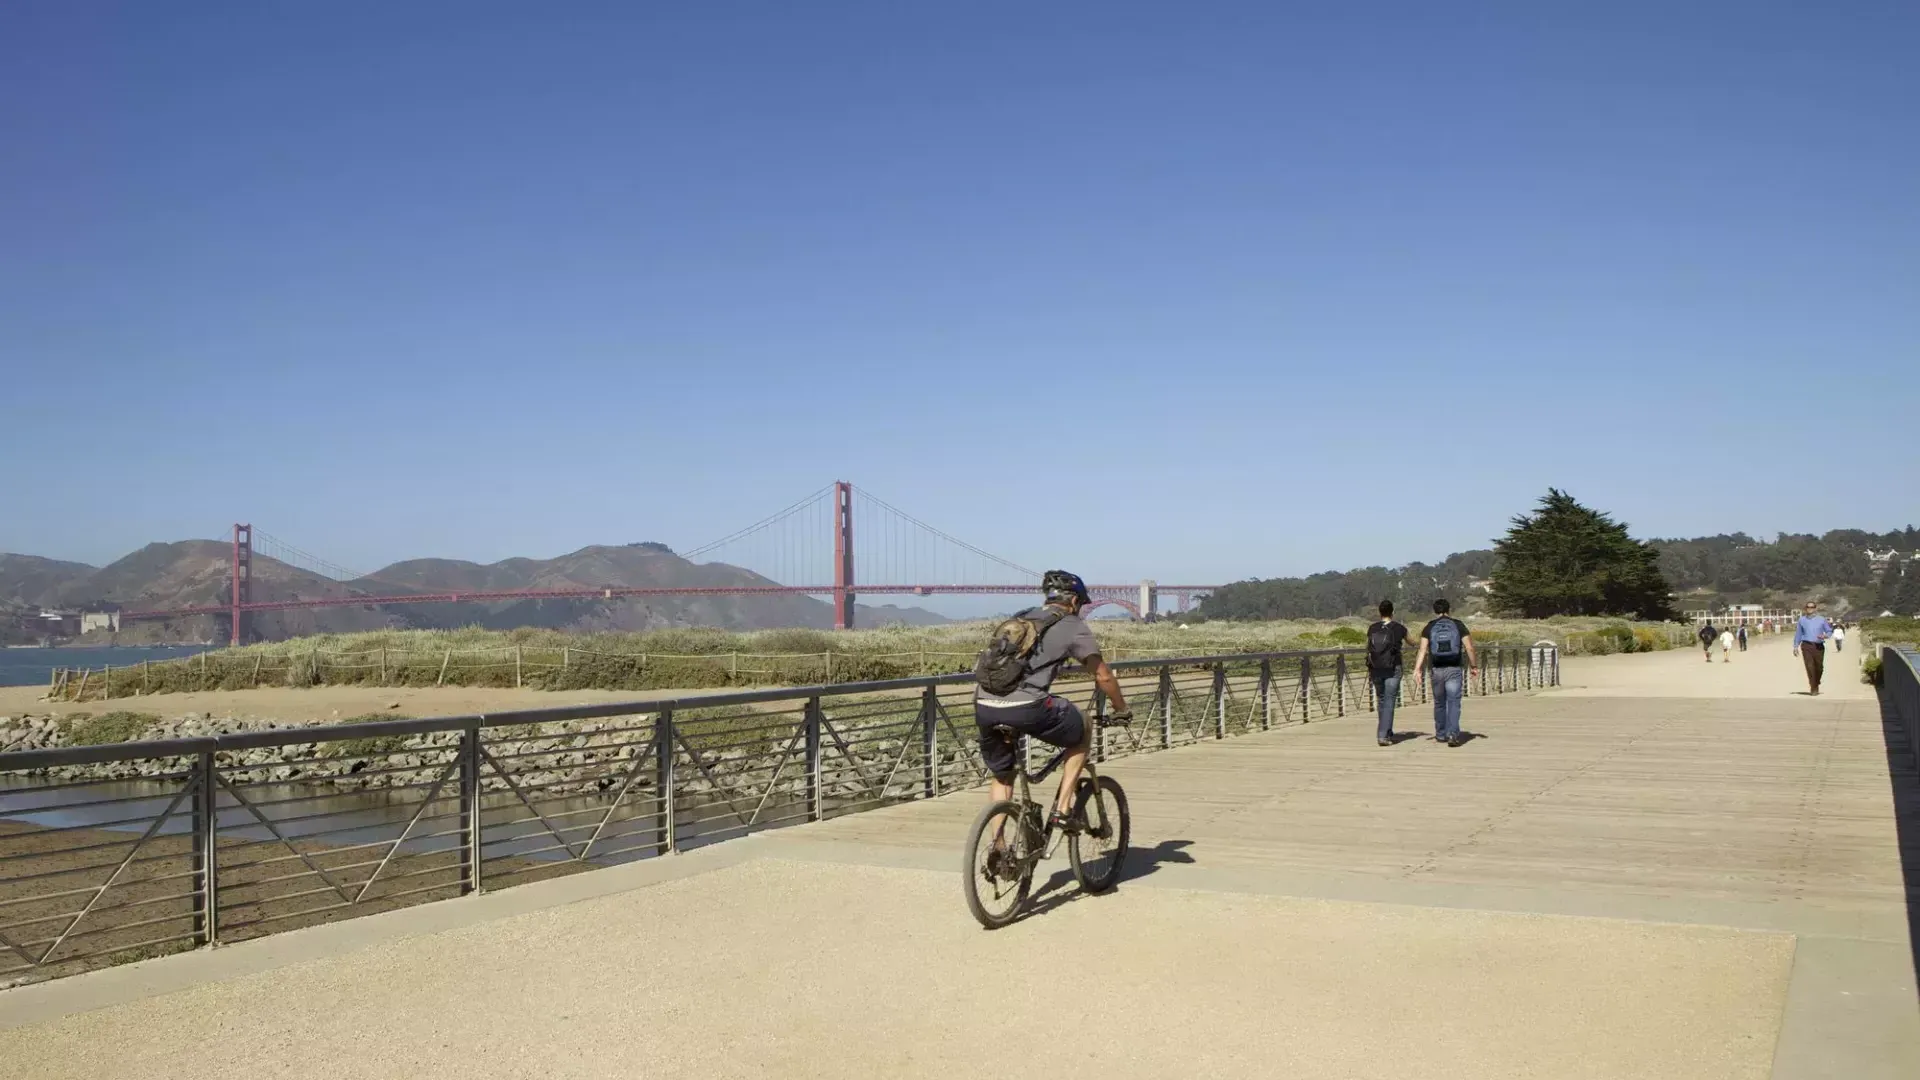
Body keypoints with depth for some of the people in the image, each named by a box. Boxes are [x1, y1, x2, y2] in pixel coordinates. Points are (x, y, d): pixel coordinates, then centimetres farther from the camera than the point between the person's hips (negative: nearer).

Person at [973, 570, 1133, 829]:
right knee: (1083, 731, 21)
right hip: (1026, 708, -6)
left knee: (1001, 777, 26)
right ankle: (1063, 809, 17)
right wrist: (1122, 709, 28)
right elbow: (1103, 676, 12)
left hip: (983, 707, 6)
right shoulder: (1074, 626, 11)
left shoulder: (1019, 619, 29)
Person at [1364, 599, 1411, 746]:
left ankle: (1387, 732, 30)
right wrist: (1405, 629, 37)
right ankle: (1383, 735, -13)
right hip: (1392, 669, -3)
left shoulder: (1372, 628, 0)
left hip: (1376, 669, 3)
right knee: (1389, 703, -3)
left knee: (1382, 701, 19)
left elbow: (1368, 650, 4)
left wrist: (1368, 669, 15)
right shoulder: (1399, 628, -5)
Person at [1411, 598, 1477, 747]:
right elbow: (1469, 648, -1)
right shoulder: (1458, 625, 1)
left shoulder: (1429, 627, 3)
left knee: (1439, 703, 15)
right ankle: (1452, 734, -19)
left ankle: (1441, 735, 25)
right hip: (1454, 669, -2)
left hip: (1437, 670, 2)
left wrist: (1417, 670, -9)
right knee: (1453, 703, -4)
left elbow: (1423, 650, -6)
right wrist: (1473, 666, 11)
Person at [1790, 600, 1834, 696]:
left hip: (1819, 646, 1)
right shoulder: (1802, 620, 9)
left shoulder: (1822, 619, 7)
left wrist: (1825, 636, -13)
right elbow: (1798, 634, 15)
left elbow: (1829, 631, 10)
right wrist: (1795, 647, 12)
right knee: (1810, 667, -11)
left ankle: (1816, 684, 33)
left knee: (1819, 667, 6)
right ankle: (1813, 689, -10)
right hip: (1806, 645, -1)